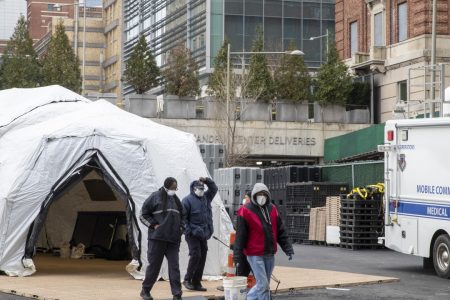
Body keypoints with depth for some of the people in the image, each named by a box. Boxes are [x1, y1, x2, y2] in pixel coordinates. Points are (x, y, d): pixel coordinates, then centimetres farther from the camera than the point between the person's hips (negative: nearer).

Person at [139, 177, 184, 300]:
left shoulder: (176, 200, 16)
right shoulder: (155, 197, -1)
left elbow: (182, 216, 28)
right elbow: (143, 215, 0)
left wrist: (181, 227, 11)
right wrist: (154, 225, -9)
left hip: (174, 239, 4)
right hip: (157, 238, -4)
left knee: (174, 266, -1)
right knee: (154, 265, 2)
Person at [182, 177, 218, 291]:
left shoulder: (206, 197, 14)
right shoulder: (188, 200, -7)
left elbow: (214, 188, 21)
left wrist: (206, 180, 4)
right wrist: (188, 230, -16)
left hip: (203, 234, 7)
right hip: (193, 234, -7)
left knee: (202, 257, 6)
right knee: (195, 255, -15)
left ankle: (196, 282, 12)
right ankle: (187, 280, -1)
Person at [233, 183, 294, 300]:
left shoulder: (272, 210, 9)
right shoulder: (246, 211, -7)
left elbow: (281, 232, 13)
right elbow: (241, 234, -8)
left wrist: (288, 248, 8)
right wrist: (237, 254, -11)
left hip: (270, 254, 6)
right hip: (255, 254, -6)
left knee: (264, 284, 13)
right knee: (263, 285, -8)